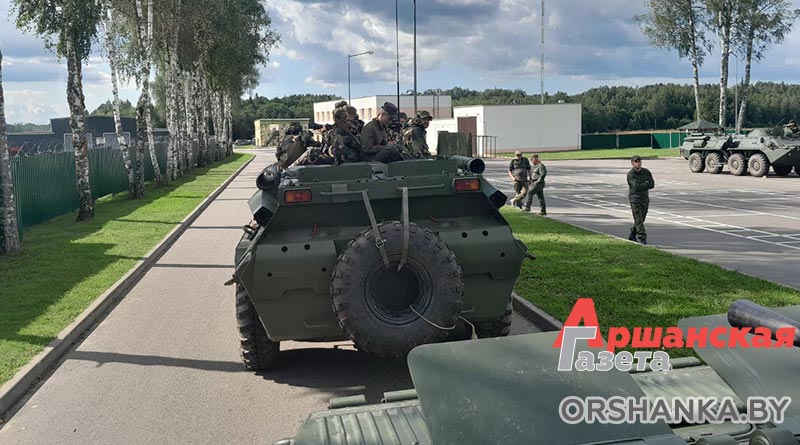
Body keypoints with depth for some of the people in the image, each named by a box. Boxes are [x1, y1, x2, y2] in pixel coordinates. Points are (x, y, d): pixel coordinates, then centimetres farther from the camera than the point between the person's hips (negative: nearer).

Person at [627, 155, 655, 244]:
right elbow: (636, 186, -22)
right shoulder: (630, 174, -10)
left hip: (645, 198, 5)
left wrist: (641, 186, -13)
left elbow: (652, 184, -4)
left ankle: (632, 236, 26)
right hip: (635, 199, -5)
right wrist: (646, 184, -9)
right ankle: (642, 238, -9)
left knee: (641, 219, 11)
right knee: (638, 220, -10)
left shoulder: (646, 172, 5)